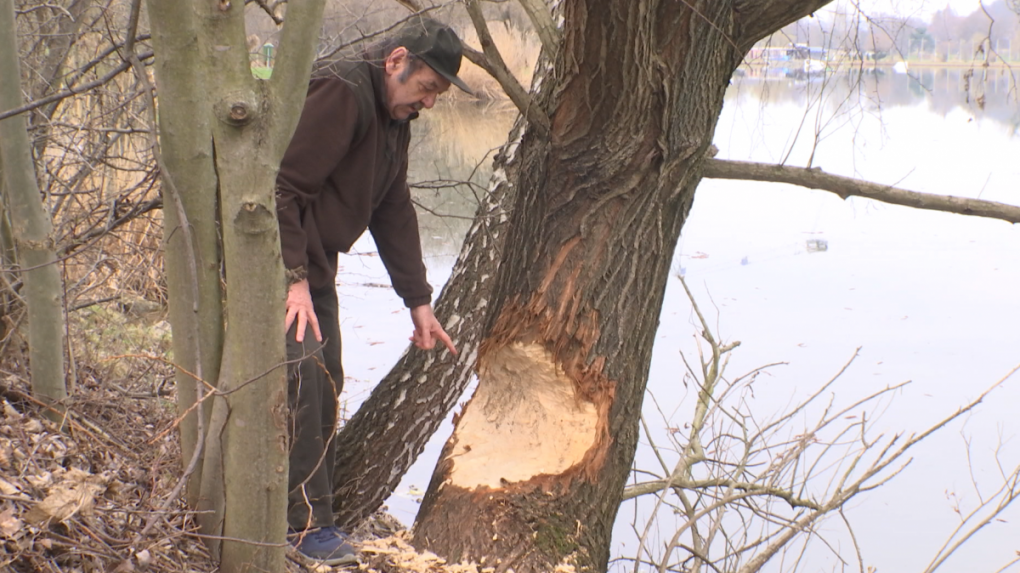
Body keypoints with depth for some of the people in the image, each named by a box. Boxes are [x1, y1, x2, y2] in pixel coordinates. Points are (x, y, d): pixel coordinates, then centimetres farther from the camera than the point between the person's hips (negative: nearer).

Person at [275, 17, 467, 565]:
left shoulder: (394, 119, 14)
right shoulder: (340, 94, -19)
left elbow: (395, 214, 18)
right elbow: (282, 185, -24)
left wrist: (418, 301, 16)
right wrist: (293, 279, -26)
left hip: (314, 269, 10)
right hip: (279, 266, -10)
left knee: (325, 386, 12)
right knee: (300, 383, -14)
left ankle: (316, 516, 22)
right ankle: (303, 525, -9)